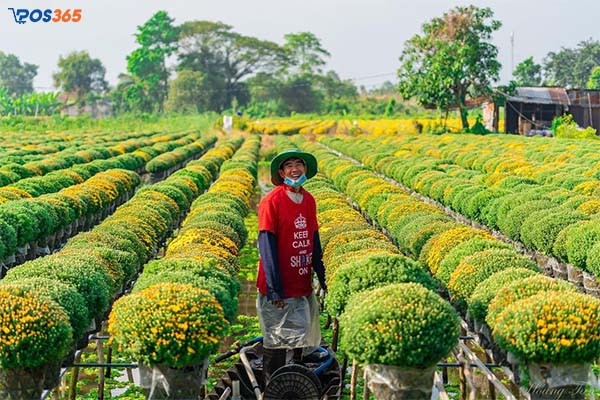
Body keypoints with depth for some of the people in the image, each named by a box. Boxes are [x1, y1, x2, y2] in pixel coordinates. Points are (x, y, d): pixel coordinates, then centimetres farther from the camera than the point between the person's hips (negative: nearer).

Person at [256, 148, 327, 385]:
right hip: (279, 289, -7)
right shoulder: (272, 201, -13)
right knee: (276, 342, 0)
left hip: (303, 285, 7)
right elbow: (267, 244, -14)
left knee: (302, 337, 17)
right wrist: (274, 288, -17)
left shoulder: (309, 201, 8)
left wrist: (321, 276, 12)